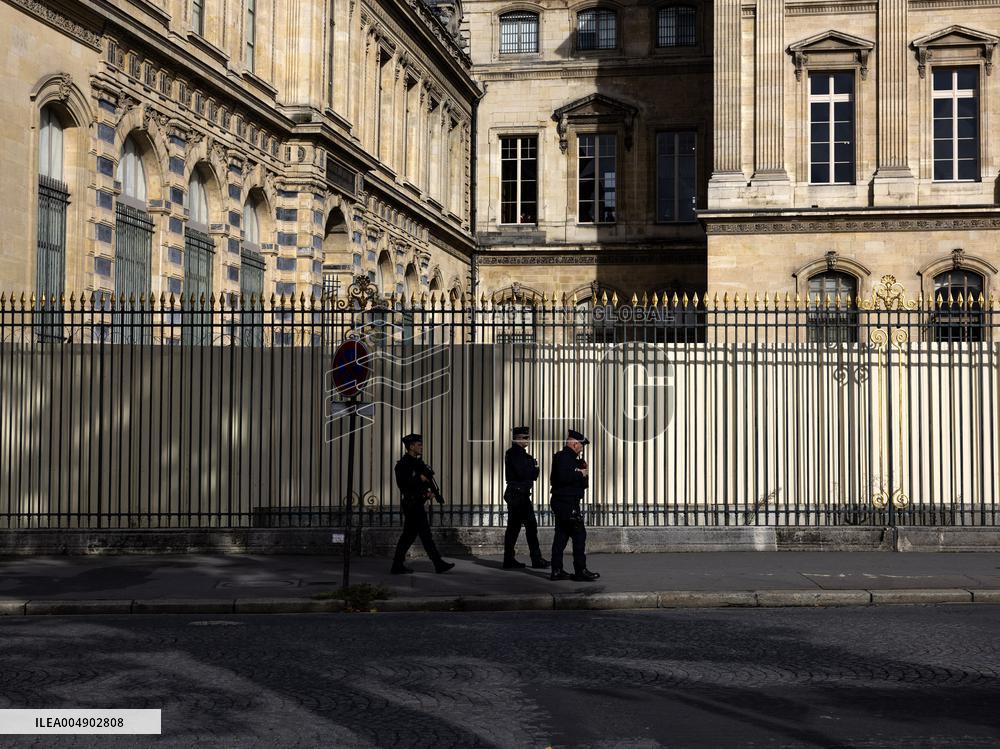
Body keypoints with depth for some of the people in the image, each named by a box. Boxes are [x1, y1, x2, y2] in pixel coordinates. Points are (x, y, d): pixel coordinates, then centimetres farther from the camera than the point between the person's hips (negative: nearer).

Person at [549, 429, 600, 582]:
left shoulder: (568, 457, 21)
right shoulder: (564, 457, -11)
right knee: (579, 535, -8)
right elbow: (563, 476, -28)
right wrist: (581, 474, -15)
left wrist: (584, 472, 7)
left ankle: (557, 571, 10)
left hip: (561, 503, 11)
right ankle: (580, 571, -8)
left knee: (561, 536, 9)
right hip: (567, 502, -11)